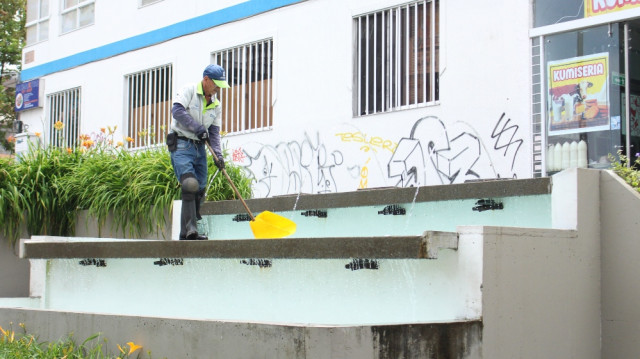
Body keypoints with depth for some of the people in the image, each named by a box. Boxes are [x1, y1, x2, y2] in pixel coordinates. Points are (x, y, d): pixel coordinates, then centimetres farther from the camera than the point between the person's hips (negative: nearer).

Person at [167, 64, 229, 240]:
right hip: (181, 145, -7)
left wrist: (218, 154, -3)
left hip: (200, 147, 7)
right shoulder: (189, 90, -3)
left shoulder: (216, 104, 15)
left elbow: (214, 132, 12)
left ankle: (186, 233, 10)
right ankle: (190, 230, -23)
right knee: (190, 185, -20)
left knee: (200, 189, 4)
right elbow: (177, 110, -17)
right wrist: (198, 128, -17)